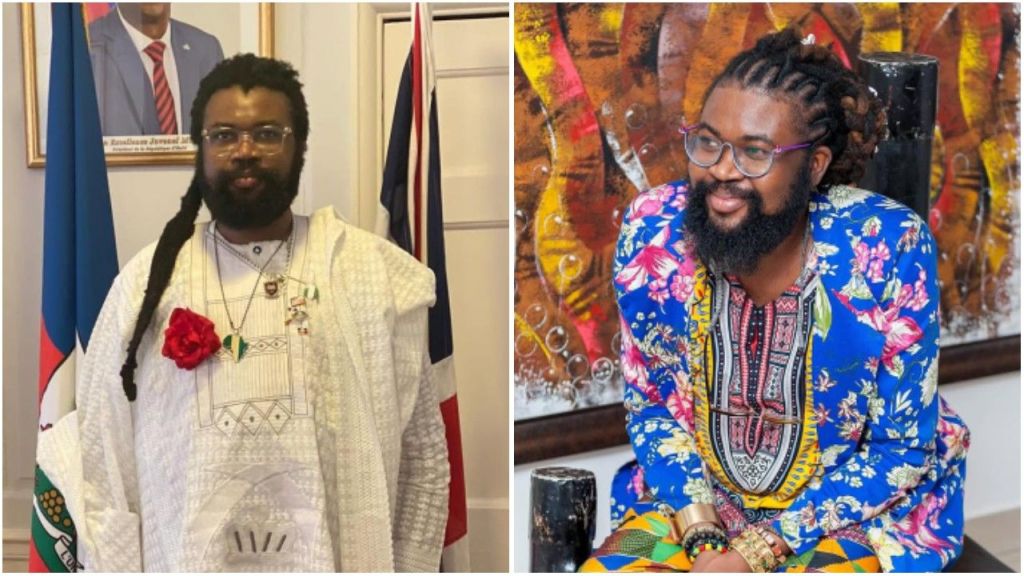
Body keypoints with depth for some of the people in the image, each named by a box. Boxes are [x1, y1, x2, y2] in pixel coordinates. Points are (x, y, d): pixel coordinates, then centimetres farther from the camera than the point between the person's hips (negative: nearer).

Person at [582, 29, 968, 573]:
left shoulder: (888, 248, -20)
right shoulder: (653, 229, -13)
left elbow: (901, 449, -12)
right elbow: (650, 404, 0)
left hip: (849, 511, -2)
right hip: (693, 500, 3)